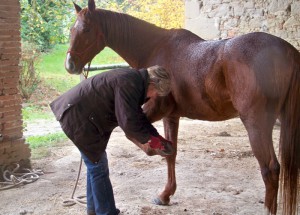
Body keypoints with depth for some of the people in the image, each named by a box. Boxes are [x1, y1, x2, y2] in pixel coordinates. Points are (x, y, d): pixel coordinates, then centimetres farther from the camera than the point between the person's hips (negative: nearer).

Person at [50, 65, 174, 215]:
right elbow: (128, 122, -27)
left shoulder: (136, 81, 7)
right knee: (99, 167, -3)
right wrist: (149, 139, -14)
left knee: (96, 164, 19)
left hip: (84, 115, 11)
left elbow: (137, 116, 13)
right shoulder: (128, 84, -25)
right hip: (78, 117, -11)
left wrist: (155, 136, 5)